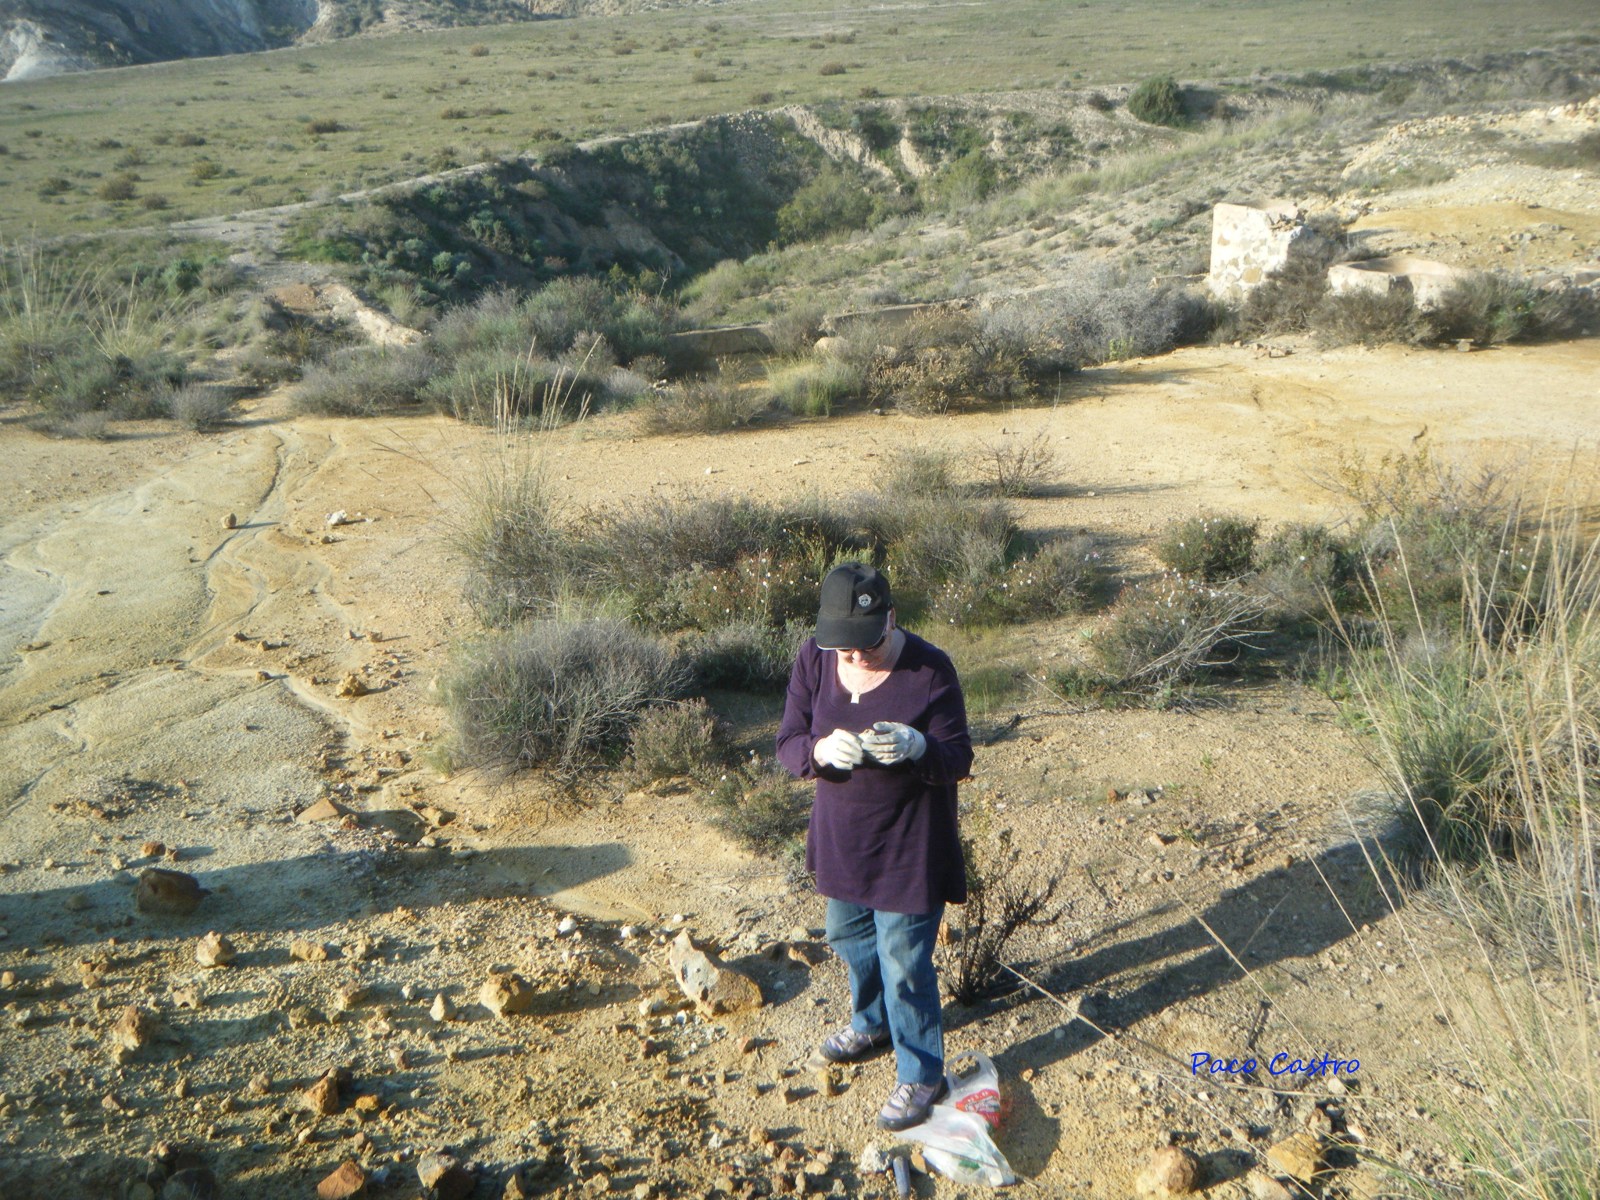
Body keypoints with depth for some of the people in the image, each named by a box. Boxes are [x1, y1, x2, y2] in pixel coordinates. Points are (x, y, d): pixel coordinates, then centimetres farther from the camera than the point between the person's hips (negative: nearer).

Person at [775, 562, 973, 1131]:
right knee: (849, 936, 24)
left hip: (909, 843, -5)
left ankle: (921, 1075, 27)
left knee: (904, 962, 4)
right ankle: (872, 1024, 53)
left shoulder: (930, 668, -22)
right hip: (840, 834, 5)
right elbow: (789, 744, -9)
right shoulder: (813, 659, -11)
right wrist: (822, 750, -32)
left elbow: (959, 760, -16)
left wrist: (916, 747, -38)